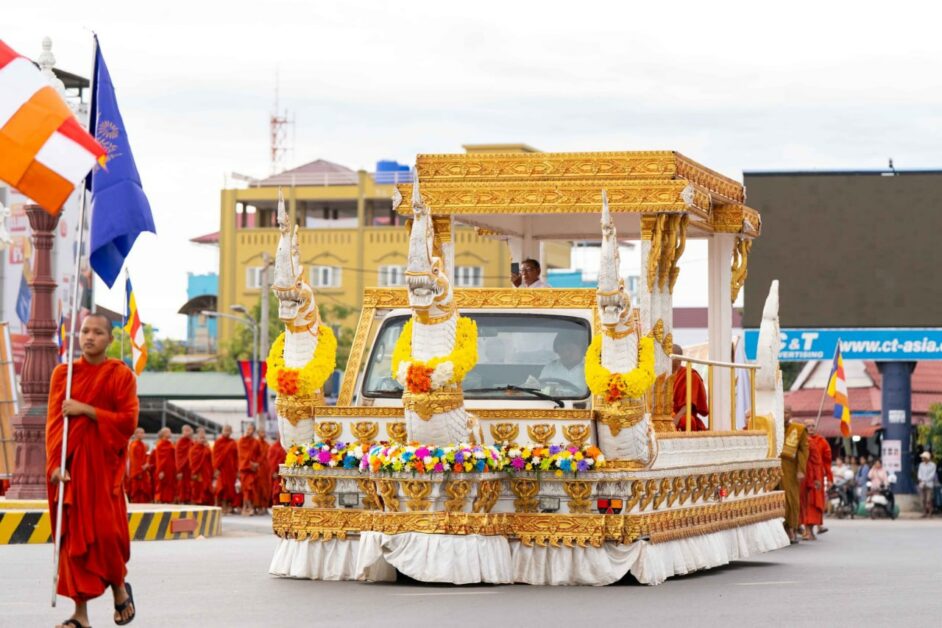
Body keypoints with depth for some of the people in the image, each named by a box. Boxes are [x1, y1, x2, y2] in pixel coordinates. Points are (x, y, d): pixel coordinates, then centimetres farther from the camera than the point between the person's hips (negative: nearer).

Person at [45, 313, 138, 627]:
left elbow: (128, 421, -7)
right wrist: (55, 464, -10)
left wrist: (86, 410, -14)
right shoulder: (64, 374, 9)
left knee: (105, 531, -9)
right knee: (73, 535, -1)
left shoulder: (121, 375, 2)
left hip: (104, 465, -2)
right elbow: (53, 421, 2)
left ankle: (119, 586, 19)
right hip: (70, 465, 2)